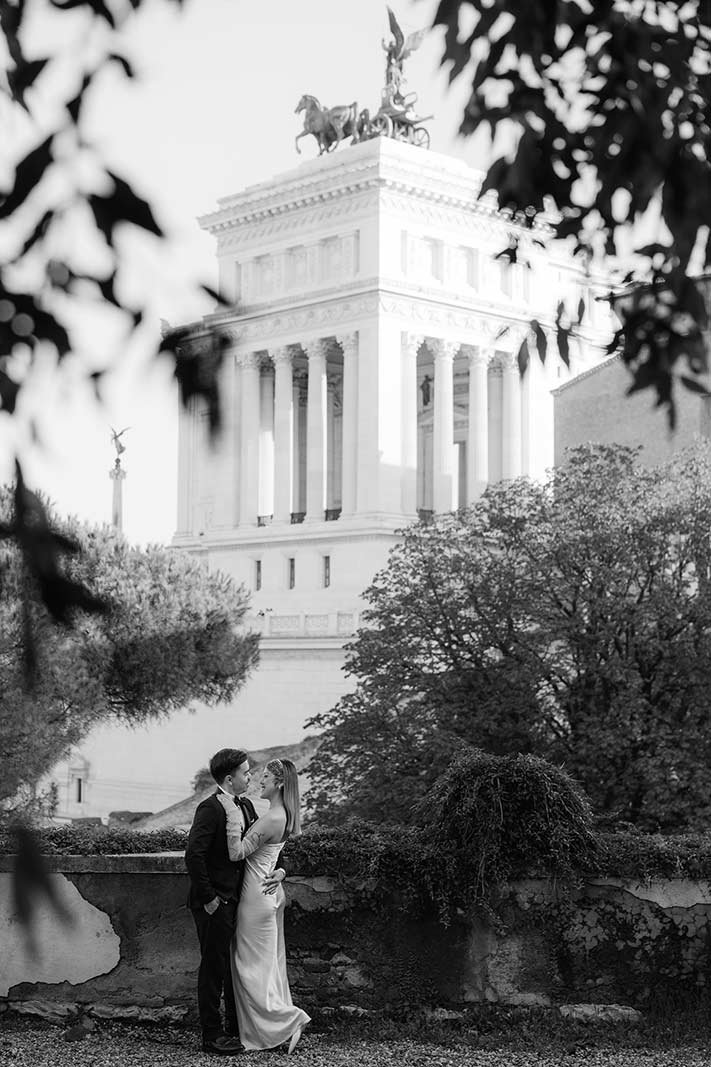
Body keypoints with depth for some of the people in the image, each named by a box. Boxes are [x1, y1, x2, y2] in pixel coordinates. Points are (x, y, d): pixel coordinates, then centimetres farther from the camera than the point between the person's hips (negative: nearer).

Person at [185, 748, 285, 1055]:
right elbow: (193, 856, -25)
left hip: (237, 900, 8)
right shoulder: (210, 808, -18)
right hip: (215, 904, -8)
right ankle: (212, 1036, 12)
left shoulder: (246, 806, 9)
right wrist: (209, 899, -20)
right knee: (214, 968, 2)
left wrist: (279, 870, -2)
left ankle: (237, 1028, 29)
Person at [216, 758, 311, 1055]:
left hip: (257, 896, -10)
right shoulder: (286, 816, 7)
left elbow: (237, 852, -25)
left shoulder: (271, 819, -23)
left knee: (252, 966, 0)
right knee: (270, 962, 15)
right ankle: (278, 1024, 20)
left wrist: (231, 814, -28)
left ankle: (289, 1019, -1)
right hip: (272, 892, 10)